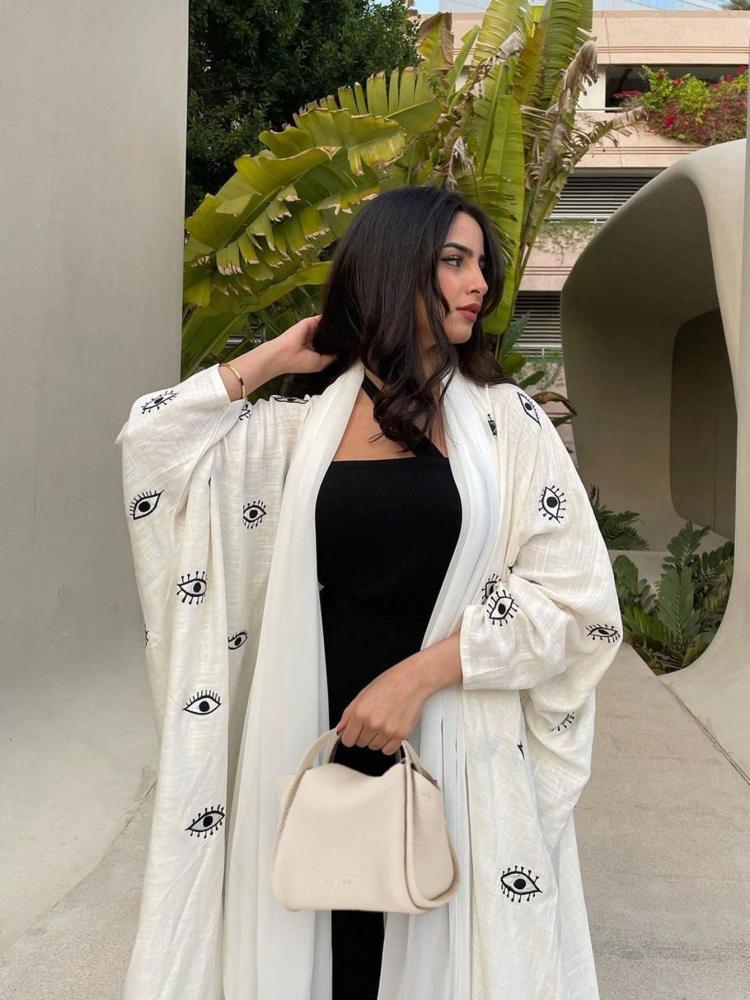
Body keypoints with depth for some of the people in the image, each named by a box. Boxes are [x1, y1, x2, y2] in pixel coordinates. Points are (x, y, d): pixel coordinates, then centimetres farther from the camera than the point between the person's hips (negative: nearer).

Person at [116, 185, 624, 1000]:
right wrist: (278, 357, 2)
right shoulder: (306, 422, 5)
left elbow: (574, 593, -4)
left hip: (459, 750, -1)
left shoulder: (507, 421, 1)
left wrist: (419, 675, -14)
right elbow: (151, 441, -1)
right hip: (316, 741, 1)